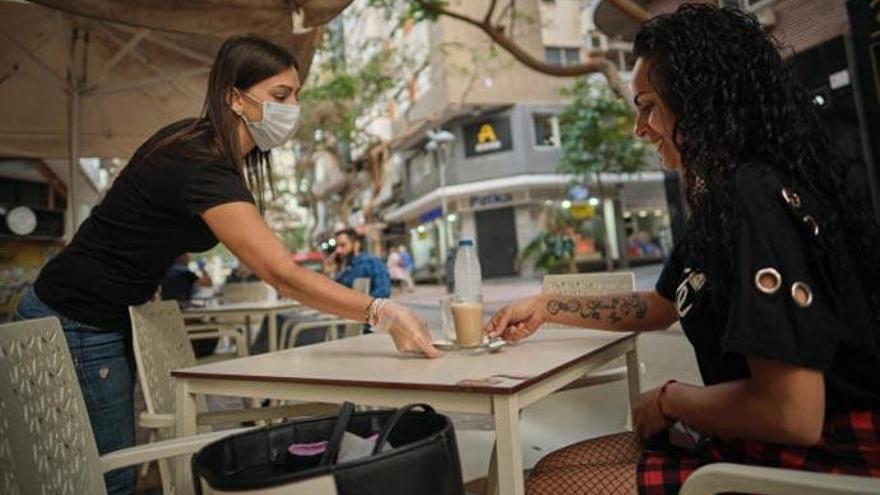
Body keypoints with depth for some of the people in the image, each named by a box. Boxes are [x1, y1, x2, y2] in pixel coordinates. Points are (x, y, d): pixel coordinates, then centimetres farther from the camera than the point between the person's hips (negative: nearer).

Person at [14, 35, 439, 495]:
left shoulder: (195, 140, 1)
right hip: (77, 326, -9)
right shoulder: (201, 167, -28)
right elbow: (283, 275, -35)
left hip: (110, 320, 9)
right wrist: (382, 313, -36)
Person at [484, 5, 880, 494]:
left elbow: (792, 413, -29)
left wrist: (668, 399, -10)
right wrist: (546, 307, 18)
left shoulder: (756, 199, -22)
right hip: (755, 441, 9)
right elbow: (659, 308, 22)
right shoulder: (724, 199, 9)